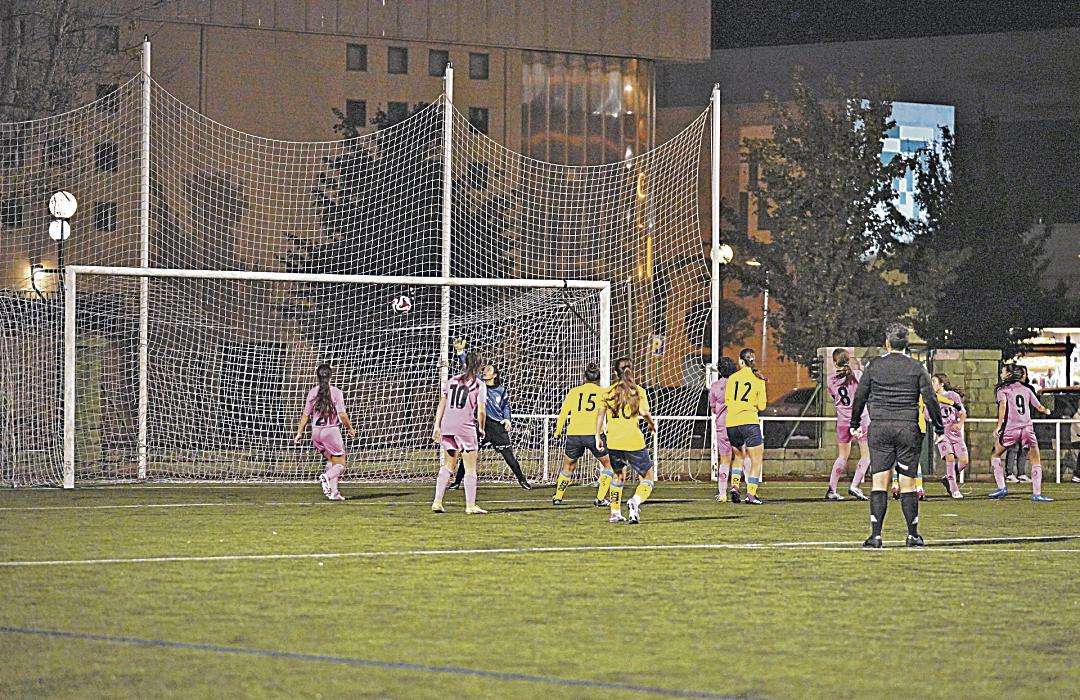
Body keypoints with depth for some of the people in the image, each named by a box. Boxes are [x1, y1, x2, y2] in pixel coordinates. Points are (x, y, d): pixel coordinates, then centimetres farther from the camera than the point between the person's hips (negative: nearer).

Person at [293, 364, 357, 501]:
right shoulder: (336, 392, -8)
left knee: (331, 461, 21)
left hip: (316, 431, 4)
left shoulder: (312, 392, 2)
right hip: (332, 430, -4)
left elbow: (306, 415, 4)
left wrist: (299, 432, 13)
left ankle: (333, 492, 11)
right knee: (340, 465, 4)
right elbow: (342, 415, -11)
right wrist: (351, 428, 5)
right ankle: (326, 477, -28)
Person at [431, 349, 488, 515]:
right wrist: (481, 428, 6)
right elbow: (481, 411, -9)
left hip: (447, 426, 5)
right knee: (470, 469, 4)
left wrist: (437, 426, 12)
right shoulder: (479, 385, -2)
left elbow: (441, 405, 9)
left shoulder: (451, 381, 11)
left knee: (448, 466, 14)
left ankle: (437, 502, 8)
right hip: (466, 427, -5)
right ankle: (471, 506, 4)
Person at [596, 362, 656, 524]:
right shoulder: (638, 392, -1)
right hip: (634, 441, -4)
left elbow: (600, 413, 5)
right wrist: (651, 423, 8)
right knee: (648, 477, 5)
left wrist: (598, 436, 11)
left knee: (619, 474, 24)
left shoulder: (609, 392, 8)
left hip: (613, 442, 4)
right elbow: (644, 412, -12)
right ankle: (635, 501, -24)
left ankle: (615, 513, 19)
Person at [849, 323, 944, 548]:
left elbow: (859, 396, 8)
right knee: (908, 484, 5)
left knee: (879, 482, 0)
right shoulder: (916, 367, 2)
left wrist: (855, 424, 20)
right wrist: (939, 426, 12)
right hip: (908, 428, 0)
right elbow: (930, 399, 1)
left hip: (879, 428, 0)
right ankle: (913, 535, 8)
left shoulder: (874, 365, 3)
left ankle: (876, 535, -7)